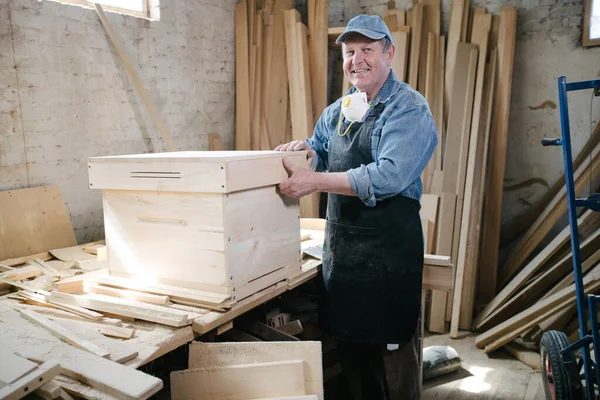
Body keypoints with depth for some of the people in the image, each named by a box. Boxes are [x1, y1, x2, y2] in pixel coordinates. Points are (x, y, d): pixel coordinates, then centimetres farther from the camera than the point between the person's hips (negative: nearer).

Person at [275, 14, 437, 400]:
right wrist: (307, 151, -4)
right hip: (339, 247, 7)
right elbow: (324, 161, 20)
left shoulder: (409, 109, -10)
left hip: (389, 251, -6)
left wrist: (315, 181, -26)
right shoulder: (337, 111, 11)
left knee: (392, 350, 6)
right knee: (349, 343, 18)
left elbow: (390, 176, -24)